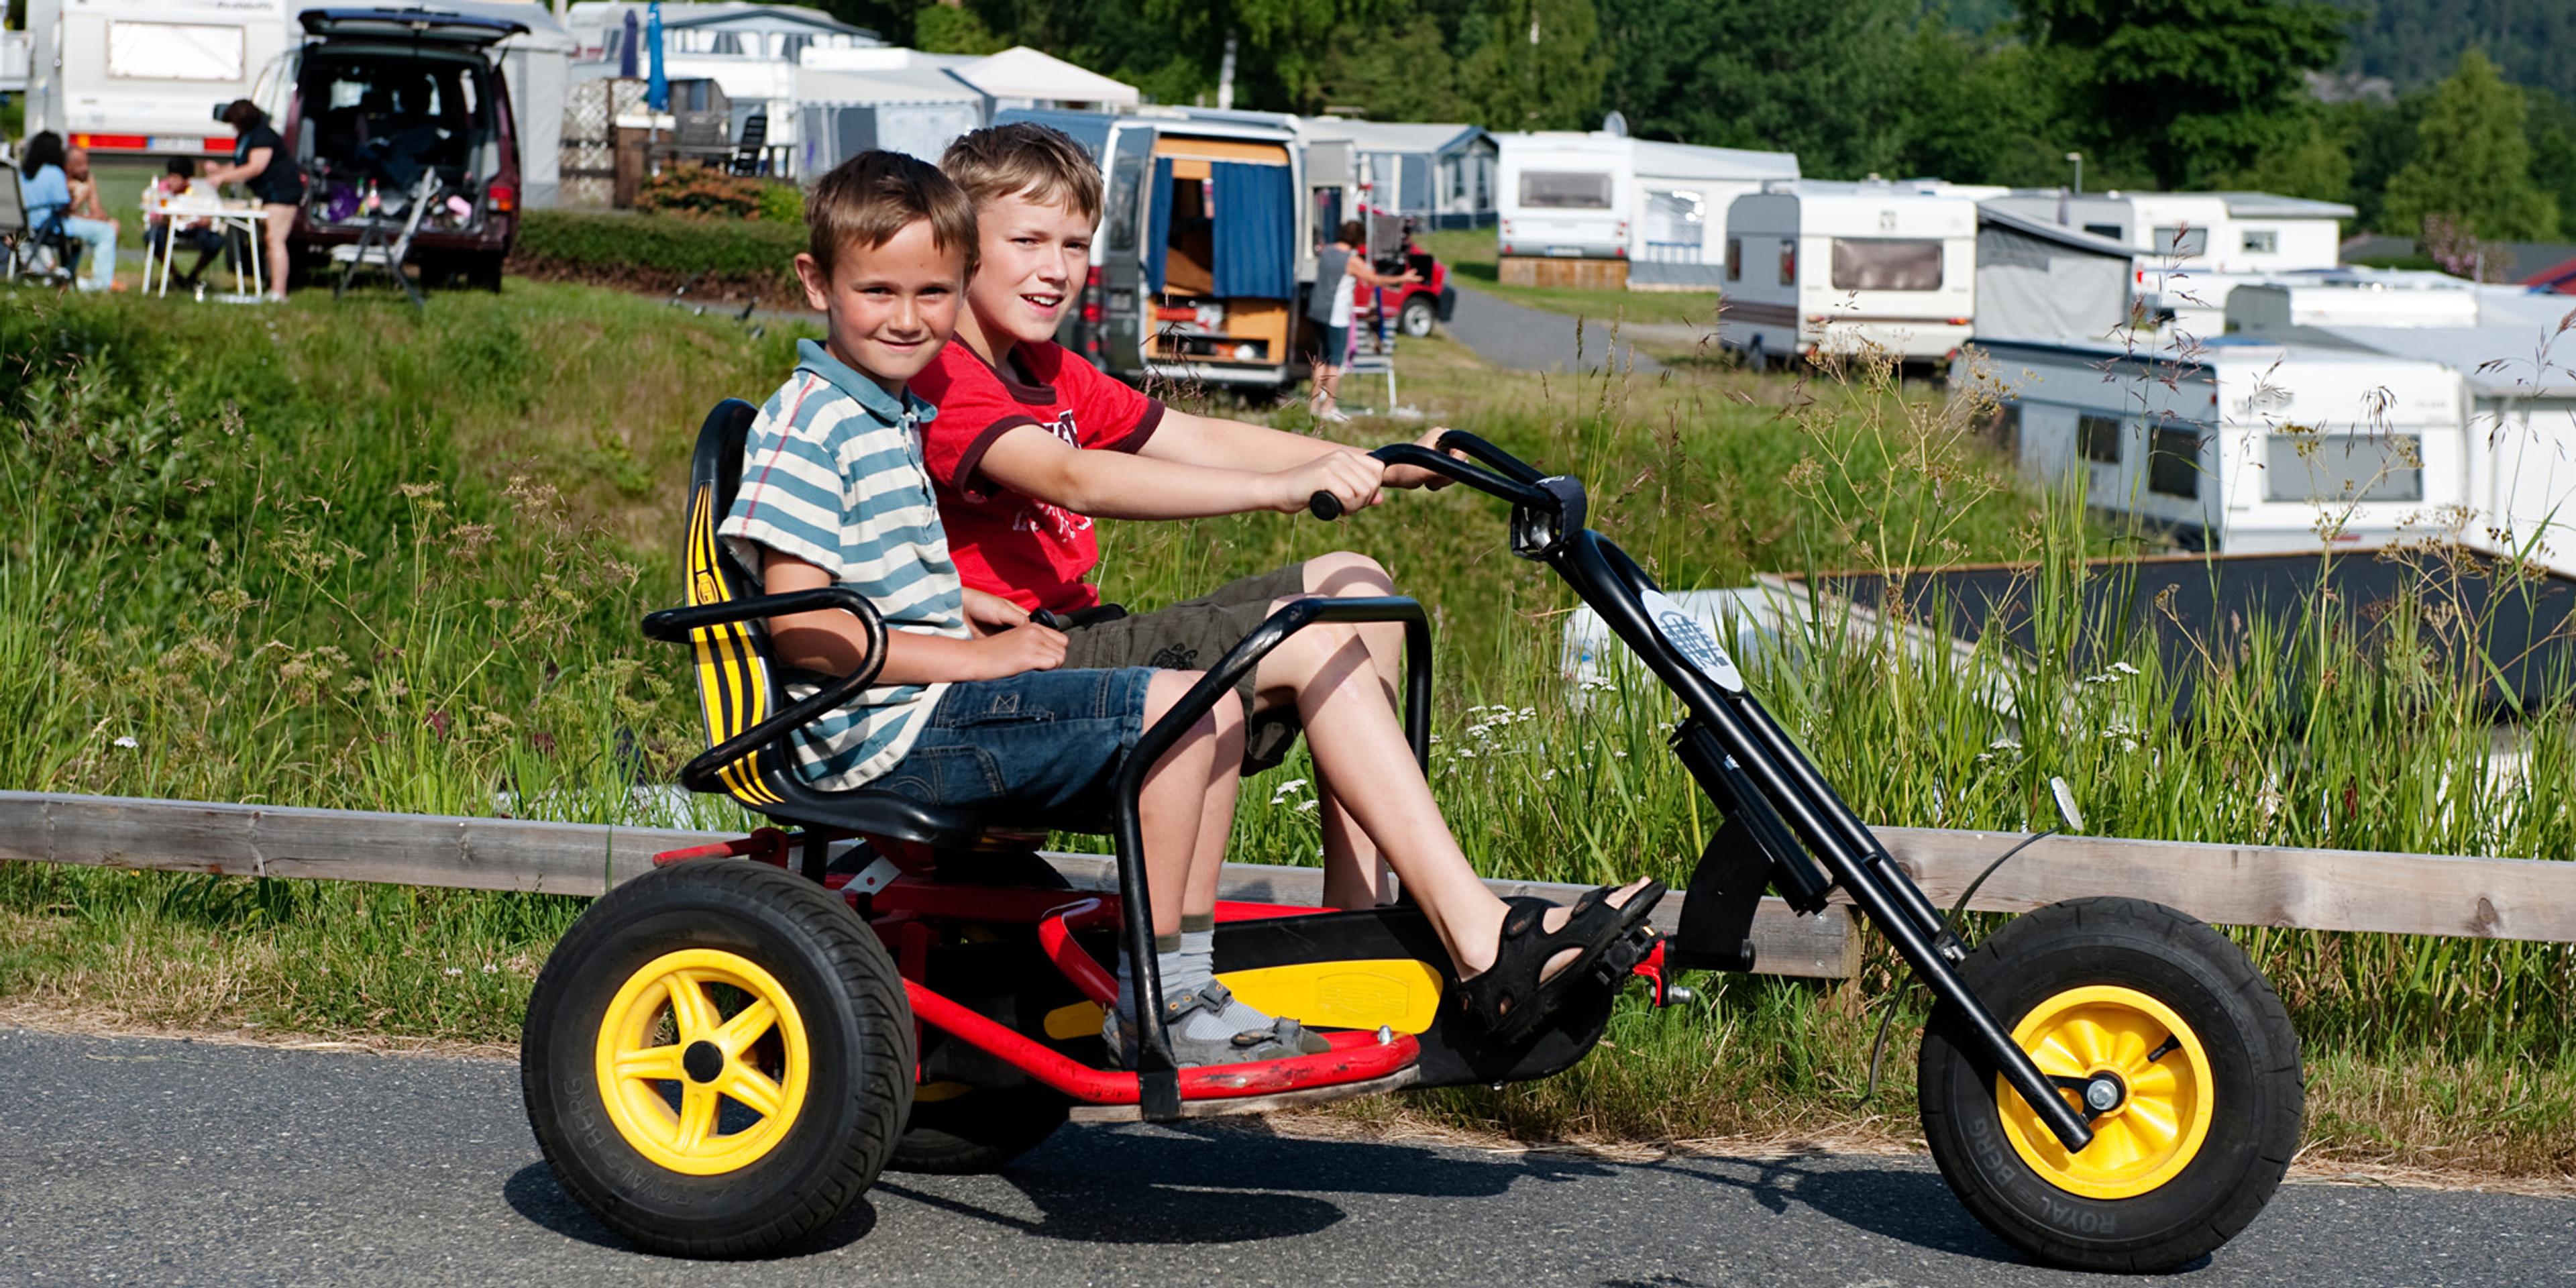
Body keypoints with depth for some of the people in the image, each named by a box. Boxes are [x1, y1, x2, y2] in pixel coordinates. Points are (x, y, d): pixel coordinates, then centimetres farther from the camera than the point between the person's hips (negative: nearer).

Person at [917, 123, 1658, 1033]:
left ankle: (1360, 919, -2)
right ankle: (1481, 943, -26)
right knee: (1311, 642, -21)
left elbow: (1199, 442, 13)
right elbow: (1077, 480, -32)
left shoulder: (1052, 377, 19)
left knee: (1352, 586, 3)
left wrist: (1377, 467, 0)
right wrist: (1285, 487, -41)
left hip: (1079, 645, 10)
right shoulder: (942, 379, -15)